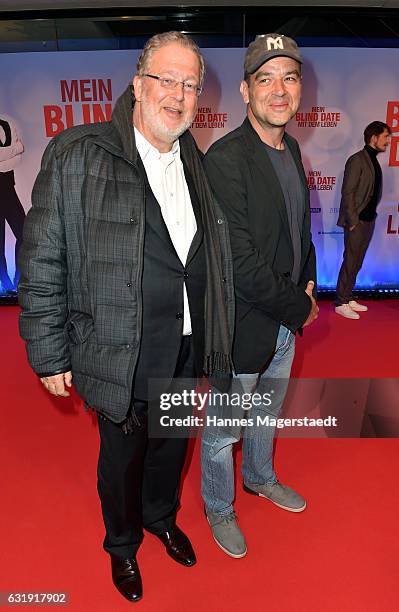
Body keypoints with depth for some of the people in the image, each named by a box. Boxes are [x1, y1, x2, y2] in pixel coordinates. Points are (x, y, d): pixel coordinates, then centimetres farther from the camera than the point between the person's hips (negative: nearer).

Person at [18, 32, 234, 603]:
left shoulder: (198, 164, 5)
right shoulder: (77, 155, -12)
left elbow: (214, 260, 10)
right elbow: (41, 262, -11)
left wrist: (217, 337, 11)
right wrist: (49, 356, -10)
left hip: (189, 352, 5)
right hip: (123, 358, -4)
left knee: (172, 446, 25)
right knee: (122, 458, 18)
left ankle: (162, 517, 57)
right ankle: (122, 544, 50)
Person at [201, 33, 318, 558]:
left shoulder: (291, 149, 7)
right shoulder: (225, 159, -21)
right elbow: (240, 262, -25)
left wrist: (308, 281, 3)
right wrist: (301, 308, -14)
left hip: (285, 322, 8)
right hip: (242, 328, -8)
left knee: (267, 413, 28)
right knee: (223, 431, 14)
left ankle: (260, 477, 55)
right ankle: (219, 510, 41)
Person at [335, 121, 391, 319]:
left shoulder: (374, 161, 13)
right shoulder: (357, 160, -11)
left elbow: (374, 193, 15)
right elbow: (347, 192, -15)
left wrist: (372, 215, 8)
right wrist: (352, 221, -16)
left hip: (369, 220, 8)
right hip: (357, 222, -8)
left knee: (356, 263, 13)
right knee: (350, 262, -3)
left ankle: (348, 298, 22)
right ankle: (341, 303, 6)